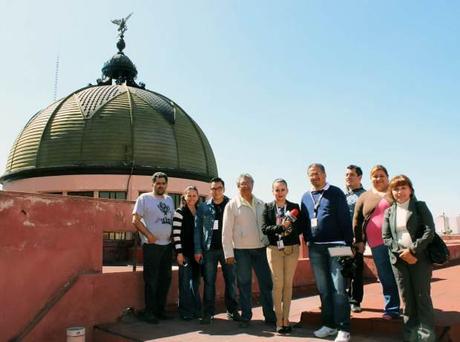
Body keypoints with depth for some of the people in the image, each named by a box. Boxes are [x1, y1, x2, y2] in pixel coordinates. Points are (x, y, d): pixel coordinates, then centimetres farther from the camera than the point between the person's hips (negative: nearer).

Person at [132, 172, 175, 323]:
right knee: (151, 280, -1)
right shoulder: (144, 198, -3)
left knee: (165, 279, 11)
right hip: (151, 245, -6)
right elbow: (136, 220, -8)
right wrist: (149, 235, -17)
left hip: (167, 245, 6)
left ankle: (160, 309, 23)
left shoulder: (169, 200, 14)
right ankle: (149, 311, 11)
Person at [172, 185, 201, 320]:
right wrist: (179, 252, -15)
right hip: (185, 252, -5)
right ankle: (186, 312, 13)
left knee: (196, 281, 12)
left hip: (197, 252, 5)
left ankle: (196, 310, 23)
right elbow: (176, 233, -11)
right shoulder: (180, 212, -5)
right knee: (185, 282, 1)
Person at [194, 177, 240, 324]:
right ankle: (208, 312, 17)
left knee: (231, 280, 7)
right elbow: (197, 229, 4)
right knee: (209, 282, 6)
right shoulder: (203, 207, 4)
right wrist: (197, 250, -2)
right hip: (209, 250, 0)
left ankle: (232, 310, 21)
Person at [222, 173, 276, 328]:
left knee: (266, 283, 7)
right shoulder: (232, 205, -5)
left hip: (260, 248, 4)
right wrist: (228, 253, -10)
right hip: (241, 250, -3)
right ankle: (245, 317, 19)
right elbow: (226, 231, -6)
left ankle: (270, 317, 19)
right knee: (244, 285, 6)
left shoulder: (261, 204, 8)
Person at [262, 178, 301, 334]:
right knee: (278, 284, -1)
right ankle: (279, 319, 11)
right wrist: (281, 226, -19)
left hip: (291, 248, 1)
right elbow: (264, 229, -6)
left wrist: (291, 225, -17)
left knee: (288, 284, 6)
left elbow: (300, 228, 2)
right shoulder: (267, 207, 1)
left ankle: (286, 318, 17)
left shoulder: (294, 207, 3)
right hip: (274, 248, -1)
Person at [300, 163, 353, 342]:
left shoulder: (335, 193, -2)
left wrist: (348, 243, -10)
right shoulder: (306, 197, 13)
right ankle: (329, 324, 23)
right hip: (315, 248, 5)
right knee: (323, 288, 12)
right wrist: (307, 240, 9)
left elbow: (345, 219, -6)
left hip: (335, 246, -5)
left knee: (338, 289, -4)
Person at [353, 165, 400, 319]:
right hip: (377, 244, 1)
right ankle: (392, 309, 12)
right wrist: (359, 241, 8)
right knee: (386, 278, 3)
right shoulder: (364, 197, 12)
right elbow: (357, 220, 13)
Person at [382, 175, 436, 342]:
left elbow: (429, 230, -8)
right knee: (406, 297, 6)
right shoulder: (389, 211, 9)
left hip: (420, 257, -2)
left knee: (422, 296, 0)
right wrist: (401, 252, -11)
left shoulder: (420, 206, 3)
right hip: (399, 259, 2)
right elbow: (386, 237, 4)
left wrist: (413, 250, -16)